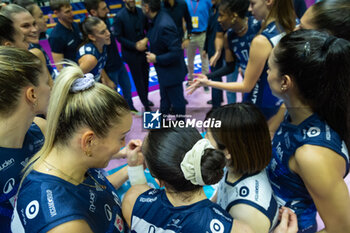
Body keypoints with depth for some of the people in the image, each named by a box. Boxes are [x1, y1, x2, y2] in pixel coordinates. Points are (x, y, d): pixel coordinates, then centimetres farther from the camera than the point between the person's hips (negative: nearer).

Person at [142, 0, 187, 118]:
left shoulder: (164, 25, -32)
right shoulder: (157, 18, -3)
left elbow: (176, 52, -31)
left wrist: (156, 59, -22)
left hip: (171, 72, -9)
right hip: (163, 71, 10)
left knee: (177, 101, 13)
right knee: (165, 100, 28)